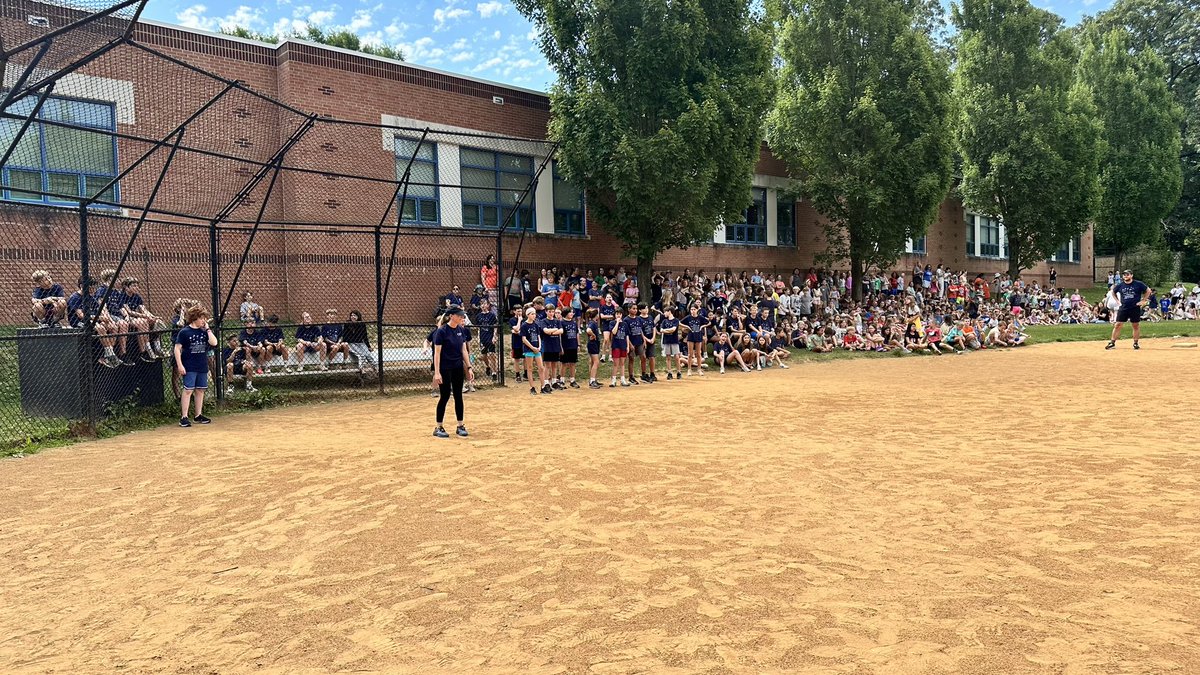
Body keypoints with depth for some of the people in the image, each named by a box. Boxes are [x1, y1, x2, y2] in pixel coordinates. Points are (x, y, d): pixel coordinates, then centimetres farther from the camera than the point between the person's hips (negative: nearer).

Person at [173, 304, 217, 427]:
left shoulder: (204, 332, 7)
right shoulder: (184, 332, -7)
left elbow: (214, 343, -6)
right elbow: (177, 349, -8)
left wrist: (207, 328, -5)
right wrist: (179, 365, -13)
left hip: (202, 366, 5)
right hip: (189, 367, -5)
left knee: (200, 390, 11)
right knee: (188, 390, -7)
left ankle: (198, 415, 21)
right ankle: (184, 417, -4)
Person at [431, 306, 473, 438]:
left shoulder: (462, 330, 4)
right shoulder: (442, 331, -14)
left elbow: (464, 350, 9)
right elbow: (437, 353, -14)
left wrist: (469, 367, 5)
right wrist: (437, 372, -18)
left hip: (458, 368, 6)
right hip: (445, 369, -6)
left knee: (458, 396, 9)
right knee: (445, 396, -2)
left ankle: (460, 426, 16)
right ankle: (438, 428, 9)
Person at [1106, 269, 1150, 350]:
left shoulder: (1138, 284, -3)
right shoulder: (1120, 285, 3)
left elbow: (1148, 290, 5)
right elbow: (1112, 292, 20)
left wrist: (1143, 301, 0)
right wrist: (1118, 300, 10)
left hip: (1135, 308, -2)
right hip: (1123, 308, 2)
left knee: (1136, 326, 6)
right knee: (1117, 325, -2)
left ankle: (1135, 343, 17)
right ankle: (1112, 343, 0)